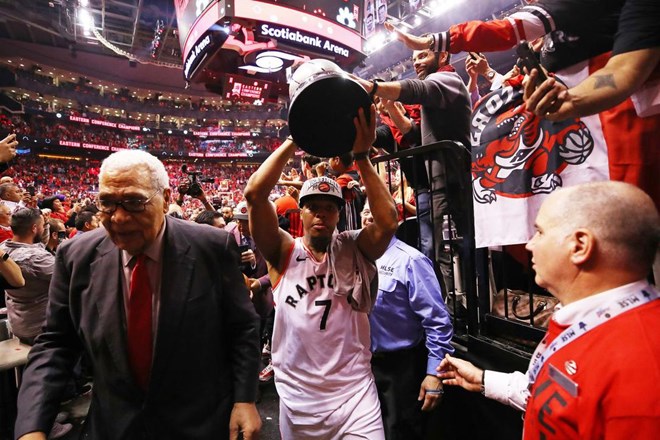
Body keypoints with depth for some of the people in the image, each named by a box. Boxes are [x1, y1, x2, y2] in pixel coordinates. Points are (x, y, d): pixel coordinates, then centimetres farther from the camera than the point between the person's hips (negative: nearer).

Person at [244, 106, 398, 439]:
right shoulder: (283, 251, -4)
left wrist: (361, 156, -20)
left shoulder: (354, 249, -2)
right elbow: (254, 194, -16)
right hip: (296, 399, 1)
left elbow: (388, 221, -20)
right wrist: (295, 140, -16)